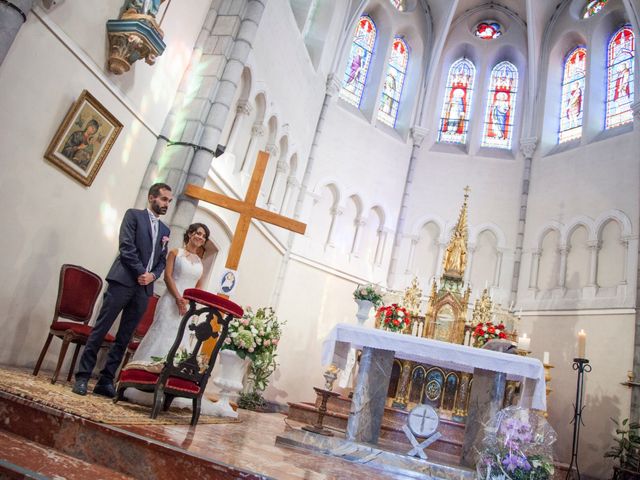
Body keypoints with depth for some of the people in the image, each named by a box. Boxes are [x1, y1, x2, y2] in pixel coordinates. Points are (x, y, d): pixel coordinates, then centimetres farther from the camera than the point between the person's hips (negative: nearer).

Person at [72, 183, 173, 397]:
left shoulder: (165, 230, 19)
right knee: (101, 329, -2)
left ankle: (106, 381, 12)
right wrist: (140, 272, -11)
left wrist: (152, 275, -2)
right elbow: (126, 246, -7)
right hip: (124, 280, -5)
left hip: (144, 287, 5)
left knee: (124, 337, 5)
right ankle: (82, 376, 7)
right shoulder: (133, 215, 5)